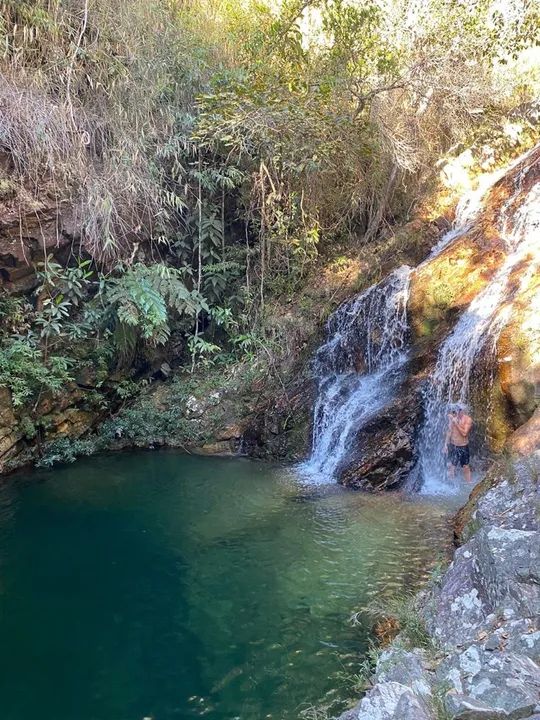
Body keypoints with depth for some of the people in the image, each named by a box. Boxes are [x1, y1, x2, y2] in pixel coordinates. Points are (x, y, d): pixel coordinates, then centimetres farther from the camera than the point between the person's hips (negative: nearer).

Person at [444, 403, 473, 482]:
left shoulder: (468, 419, -16)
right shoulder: (452, 417, -5)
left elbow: (464, 433, -25)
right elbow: (449, 431, 5)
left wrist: (456, 423, -28)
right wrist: (446, 444, 4)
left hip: (463, 447, -3)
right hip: (452, 446, 3)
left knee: (466, 467, 9)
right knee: (451, 467, 10)